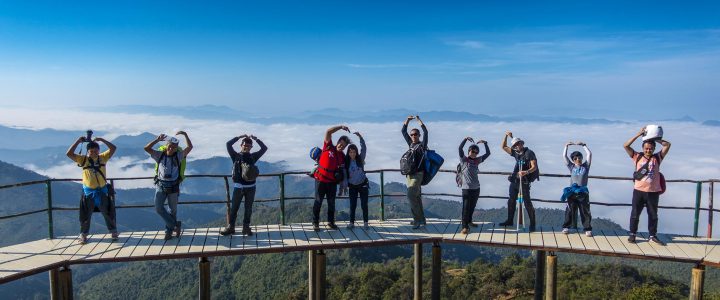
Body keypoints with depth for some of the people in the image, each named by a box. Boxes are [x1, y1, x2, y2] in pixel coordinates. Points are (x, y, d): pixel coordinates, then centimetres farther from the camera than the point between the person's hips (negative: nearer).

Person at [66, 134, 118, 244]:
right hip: (88, 192, -1)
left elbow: (113, 148, -12)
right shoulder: (83, 159, -7)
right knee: (86, 214, 8)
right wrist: (78, 141, -19)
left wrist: (102, 140, -16)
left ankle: (113, 231, 24)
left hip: (102, 191, 1)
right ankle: (83, 234, 22)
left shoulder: (103, 157, -3)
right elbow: (69, 154, -19)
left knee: (108, 213, 10)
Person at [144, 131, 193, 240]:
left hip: (173, 187, -1)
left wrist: (185, 135, -26)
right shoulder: (160, 155, -3)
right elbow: (146, 148, -14)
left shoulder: (178, 156, -6)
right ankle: (175, 225, 10)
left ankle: (169, 229, 30)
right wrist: (157, 139, -24)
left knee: (173, 210, 11)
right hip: (160, 185, 1)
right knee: (159, 208, -6)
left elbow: (189, 147, -17)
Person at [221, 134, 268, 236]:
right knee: (234, 208, 4)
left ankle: (246, 227, 16)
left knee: (248, 209, 7)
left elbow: (264, 148, 3)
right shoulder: (236, 156, 2)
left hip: (250, 187, 2)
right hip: (238, 187, -2)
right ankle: (230, 227, 12)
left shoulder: (253, 156, 8)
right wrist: (240, 137, -8)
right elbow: (228, 144, -9)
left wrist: (256, 139, -4)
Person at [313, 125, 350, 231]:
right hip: (321, 179, -3)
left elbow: (342, 170, 11)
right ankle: (315, 222, 9)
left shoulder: (342, 156, 6)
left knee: (331, 202, 11)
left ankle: (331, 221, 24)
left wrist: (341, 181, 1)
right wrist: (341, 127, -18)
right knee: (318, 201, 2)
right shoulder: (328, 147, -3)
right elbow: (328, 132, -12)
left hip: (332, 182, 3)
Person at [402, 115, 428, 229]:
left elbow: (425, 132, -16)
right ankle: (420, 219, 17)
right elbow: (403, 131, 17)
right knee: (416, 197, 10)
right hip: (410, 174, 7)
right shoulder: (411, 144, 13)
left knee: (411, 195, -17)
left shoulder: (422, 144, -2)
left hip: (418, 174, -7)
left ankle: (418, 220, -12)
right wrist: (407, 120, 7)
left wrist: (418, 120, -11)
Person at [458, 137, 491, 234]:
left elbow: (488, 153, 13)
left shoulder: (477, 160, 10)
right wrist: (466, 139, -25)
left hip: (476, 188, 5)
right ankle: (465, 227, -8)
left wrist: (485, 143, 4)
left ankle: (469, 221, 37)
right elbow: (460, 149, -18)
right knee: (466, 207, -8)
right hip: (466, 188, -5)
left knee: (472, 207, 17)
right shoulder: (463, 159, -3)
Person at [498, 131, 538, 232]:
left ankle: (532, 223, 2)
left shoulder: (529, 153, -9)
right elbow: (504, 147, 19)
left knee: (527, 202, -5)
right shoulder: (516, 153, 11)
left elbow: (534, 167, -17)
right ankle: (510, 221, 27)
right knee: (511, 201, 15)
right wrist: (506, 136, 7)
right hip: (514, 180, 7)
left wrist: (526, 172, -35)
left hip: (524, 181, -7)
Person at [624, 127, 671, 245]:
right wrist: (639, 134, -6)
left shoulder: (657, 158, 5)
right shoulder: (637, 157, 2)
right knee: (635, 214, 5)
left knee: (653, 215, 10)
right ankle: (632, 234, 16)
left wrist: (655, 138, 1)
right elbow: (626, 145, -6)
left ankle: (652, 236, 21)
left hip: (653, 192, 1)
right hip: (639, 191, -1)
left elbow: (668, 145, -1)